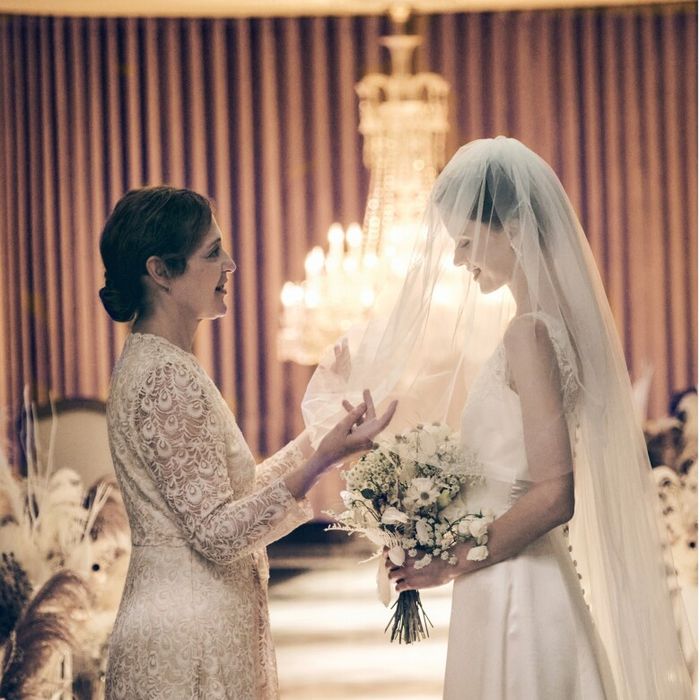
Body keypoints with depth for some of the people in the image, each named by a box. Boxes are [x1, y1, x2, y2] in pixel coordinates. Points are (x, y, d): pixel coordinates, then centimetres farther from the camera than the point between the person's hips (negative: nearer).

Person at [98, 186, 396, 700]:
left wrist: (321, 438, 17)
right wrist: (323, 460, -27)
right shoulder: (167, 378, -18)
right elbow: (216, 531, -21)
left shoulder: (150, 363, 12)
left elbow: (229, 493, 13)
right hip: (189, 647, -10)